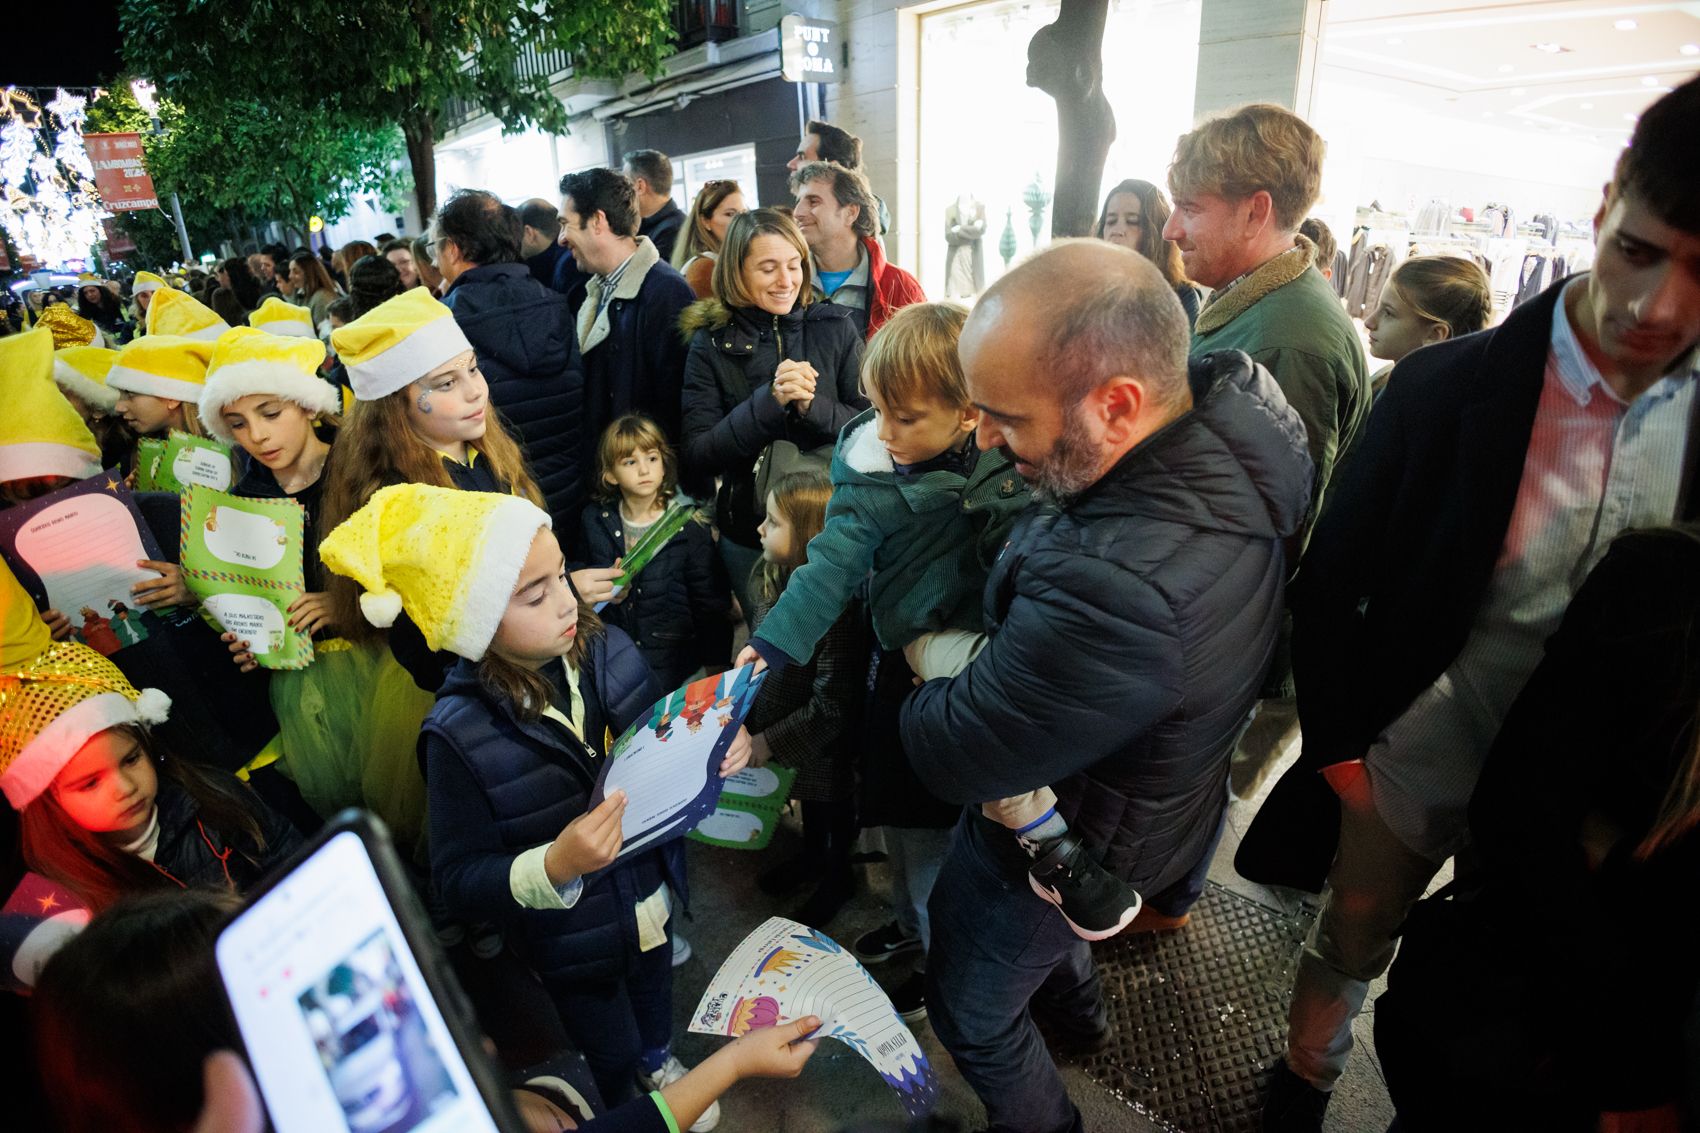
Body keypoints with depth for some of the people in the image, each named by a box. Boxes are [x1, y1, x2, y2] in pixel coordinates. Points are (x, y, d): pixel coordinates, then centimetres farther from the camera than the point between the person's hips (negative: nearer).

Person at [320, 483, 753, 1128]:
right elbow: (457, 880, -23)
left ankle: (661, 1062, 67)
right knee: (615, 1063, 24)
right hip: (570, 944, -4)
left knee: (656, 999, 34)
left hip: (650, 895, 4)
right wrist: (554, 866, -39)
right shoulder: (460, 734, -29)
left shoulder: (605, 649, -19)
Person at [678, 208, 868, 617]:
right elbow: (698, 459, -11)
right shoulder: (710, 346, -5)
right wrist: (769, 402, -24)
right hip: (750, 535, 0)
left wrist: (813, 405, -23)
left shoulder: (836, 328, -4)